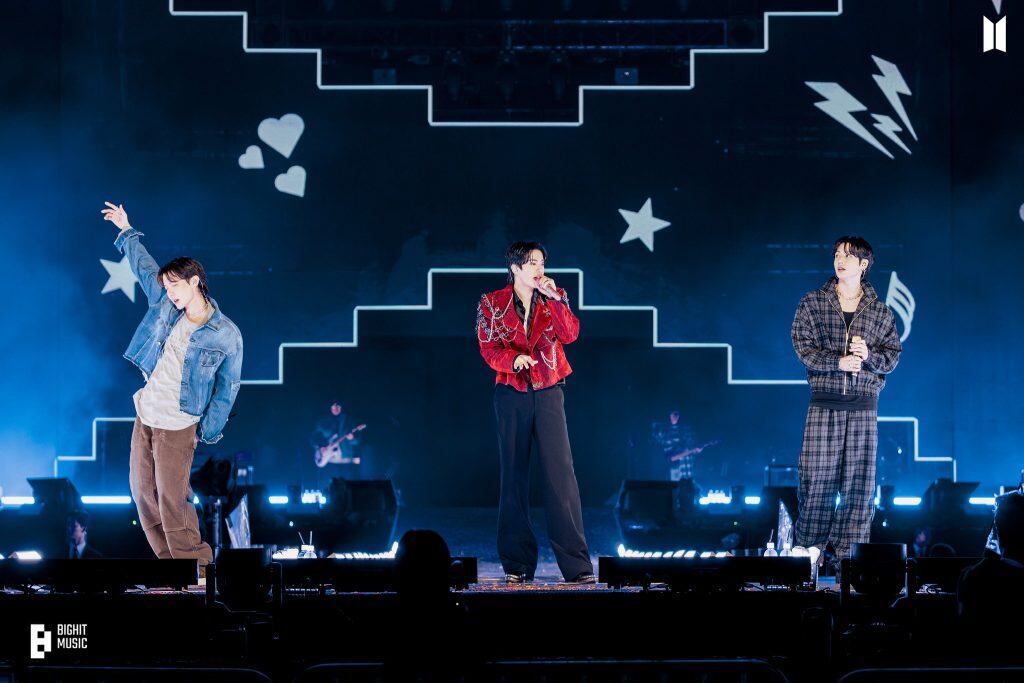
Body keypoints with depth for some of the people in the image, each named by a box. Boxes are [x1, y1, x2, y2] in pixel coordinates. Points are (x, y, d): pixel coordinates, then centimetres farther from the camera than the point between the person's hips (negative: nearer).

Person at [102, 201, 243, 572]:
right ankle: (171, 561, 15)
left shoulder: (226, 336, -12)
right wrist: (126, 232, 26)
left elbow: (228, 386, -5)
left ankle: (195, 567, -2)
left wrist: (208, 431, -7)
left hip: (178, 426, -6)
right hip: (145, 416, 6)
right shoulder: (165, 304, 2)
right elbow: (144, 264, 18)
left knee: (172, 499, -11)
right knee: (144, 494, 7)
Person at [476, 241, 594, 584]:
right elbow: (488, 347, -3)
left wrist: (553, 298, -13)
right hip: (511, 395, 0)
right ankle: (517, 563, 9)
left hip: (549, 393, 0)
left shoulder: (555, 298, 9)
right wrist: (513, 359, -22)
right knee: (514, 476, 3)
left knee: (561, 473, -9)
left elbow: (570, 334, -6)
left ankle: (577, 564, -11)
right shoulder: (492, 304, 5)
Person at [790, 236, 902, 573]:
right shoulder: (812, 304, 7)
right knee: (817, 478, -5)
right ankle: (810, 551, 5)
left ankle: (844, 555, 3)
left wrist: (869, 355, -13)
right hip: (824, 403, -1)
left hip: (863, 405, 1)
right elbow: (804, 347, -1)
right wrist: (838, 361, -15)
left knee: (859, 481, -2)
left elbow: (893, 356, 8)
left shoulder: (880, 311, 10)